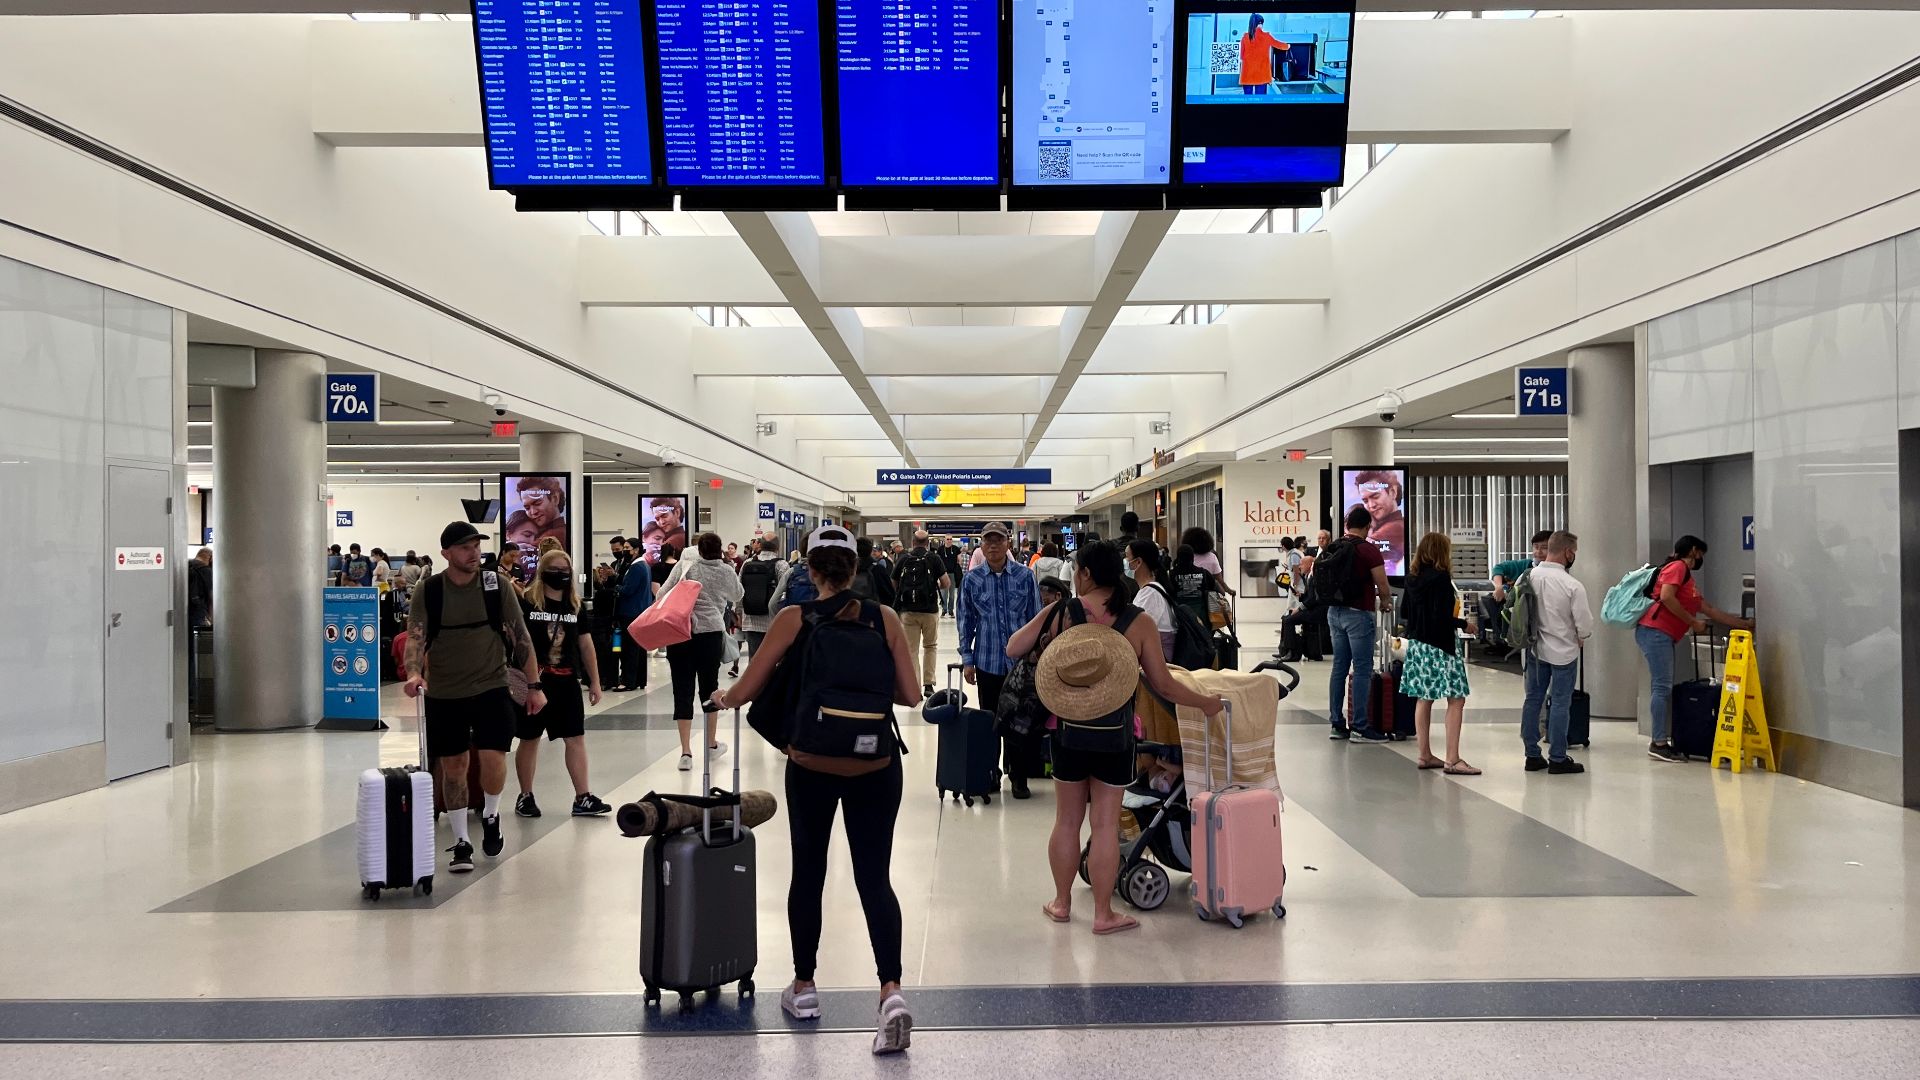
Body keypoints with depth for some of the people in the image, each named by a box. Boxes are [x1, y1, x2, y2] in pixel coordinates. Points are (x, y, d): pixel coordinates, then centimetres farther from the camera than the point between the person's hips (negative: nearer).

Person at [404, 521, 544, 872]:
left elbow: (521, 636, 0)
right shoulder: (429, 590, -4)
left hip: (491, 686, -1)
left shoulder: (496, 585, -4)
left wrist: (534, 685, -1)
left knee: (493, 758, -13)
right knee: (452, 766, 7)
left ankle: (490, 816, 18)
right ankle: (461, 843, 22)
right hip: (444, 693, 1)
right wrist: (414, 673, -30)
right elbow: (415, 636, -10)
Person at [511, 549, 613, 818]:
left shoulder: (575, 605, 7)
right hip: (533, 681, -4)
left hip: (567, 682, 4)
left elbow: (586, 645, 12)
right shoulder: (526, 602, -6)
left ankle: (582, 798, 6)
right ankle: (525, 796, 21)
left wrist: (594, 682, 12)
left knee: (576, 739, 2)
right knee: (529, 740, 7)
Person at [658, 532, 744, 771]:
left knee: (683, 689, 2)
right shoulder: (726, 571, 4)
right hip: (710, 633, 1)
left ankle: (686, 751, -3)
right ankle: (711, 744, 30)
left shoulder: (684, 565, -1)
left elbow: (663, 594, -3)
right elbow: (737, 596, 22)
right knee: (709, 686, 16)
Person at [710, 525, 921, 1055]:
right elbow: (911, 695, 0)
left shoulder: (793, 619, -6)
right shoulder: (884, 618, -1)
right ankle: (891, 991, -13)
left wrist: (722, 697, 19)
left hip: (813, 761, -1)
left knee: (808, 872, 16)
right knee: (875, 876, 4)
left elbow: (745, 691, -2)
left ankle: (803, 988, 29)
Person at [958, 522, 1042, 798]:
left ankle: (1019, 777, 14)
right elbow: (966, 621, 6)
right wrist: (967, 659, 2)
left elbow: (1036, 617, 5)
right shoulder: (971, 579, 1)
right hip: (988, 661, 1)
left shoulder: (1025, 576, 0)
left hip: (1021, 661, -1)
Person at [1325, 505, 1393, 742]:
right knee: (1362, 670, -2)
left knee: (1339, 667, 11)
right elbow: (1383, 587, -11)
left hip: (1334, 612, 7)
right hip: (1358, 614, -7)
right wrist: (1385, 603, 10)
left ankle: (1337, 723, 14)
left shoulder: (1329, 549, 7)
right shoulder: (1369, 551, -12)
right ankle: (1359, 727, -2)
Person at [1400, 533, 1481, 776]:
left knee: (1424, 699, 12)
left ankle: (1425, 755, 17)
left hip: (1417, 643, 8)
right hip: (1439, 646, -8)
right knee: (1456, 699, -4)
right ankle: (1452, 759, -7)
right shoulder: (1441, 577, -15)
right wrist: (1464, 624, -5)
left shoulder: (1413, 577, 8)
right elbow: (1442, 617, -20)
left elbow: (1404, 612, 13)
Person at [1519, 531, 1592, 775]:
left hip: (1535, 648, 5)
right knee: (1560, 703, 4)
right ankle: (1557, 759, 11)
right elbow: (1585, 626, -16)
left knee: (1533, 699, 13)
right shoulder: (1573, 585, -20)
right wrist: (1580, 637, 7)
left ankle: (1532, 755, 19)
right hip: (1563, 652, -4)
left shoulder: (1529, 576, -7)